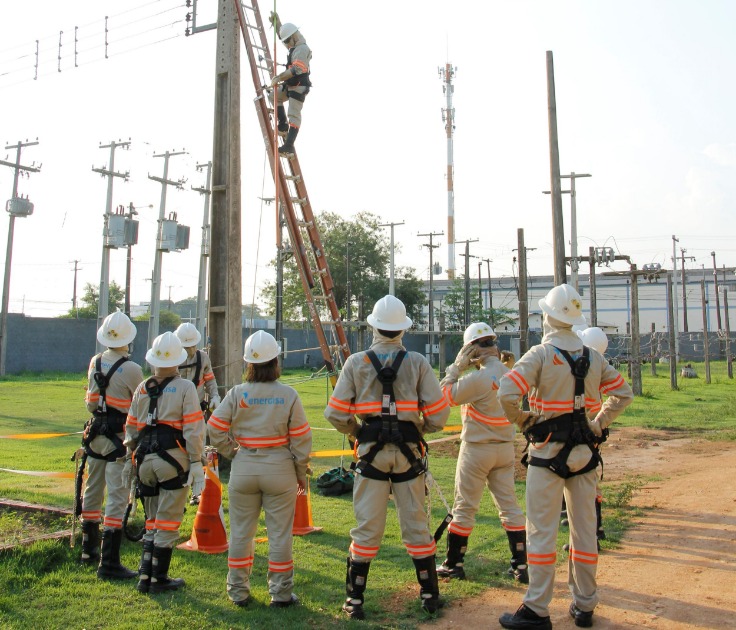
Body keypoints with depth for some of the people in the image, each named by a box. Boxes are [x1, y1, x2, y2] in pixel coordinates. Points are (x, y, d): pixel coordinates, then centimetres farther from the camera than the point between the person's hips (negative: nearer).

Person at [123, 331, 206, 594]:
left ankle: (145, 576, 16)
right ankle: (159, 579, 9)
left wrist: (130, 459, 23)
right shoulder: (186, 388, -4)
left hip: (145, 460, 5)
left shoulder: (142, 388, 10)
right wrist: (196, 464, -6)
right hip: (173, 459, -5)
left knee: (152, 521, 17)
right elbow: (193, 429, -9)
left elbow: (131, 427, 14)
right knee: (168, 522, 4)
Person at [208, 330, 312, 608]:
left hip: (243, 468, 1)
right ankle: (280, 593, 16)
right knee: (279, 534, 9)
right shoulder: (289, 395, -8)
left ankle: (238, 591, 23)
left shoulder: (236, 394, -6)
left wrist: (231, 452, 9)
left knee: (241, 532, 13)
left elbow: (215, 429, -6)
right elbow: (301, 437, -5)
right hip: (280, 468, -1)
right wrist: (302, 472, 5)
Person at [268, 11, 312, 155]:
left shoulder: (302, 49, -17)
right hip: (291, 85, 11)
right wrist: (276, 23, 20)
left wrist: (279, 78, -31)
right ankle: (283, 125, 16)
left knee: (294, 115, -13)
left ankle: (289, 146, -16)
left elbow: (296, 69, -30)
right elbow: (283, 34, 33)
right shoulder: (296, 46, 15)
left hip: (299, 86, -11)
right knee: (274, 96, 21)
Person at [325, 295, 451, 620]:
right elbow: (438, 414, -5)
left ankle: (354, 600, 13)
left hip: (371, 451, 0)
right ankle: (430, 596, 21)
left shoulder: (356, 362, -2)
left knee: (366, 529, 7)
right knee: (416, 526, 11)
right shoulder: (417, 362, -3)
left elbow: (335, 414, -4)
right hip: (409, 452, 0)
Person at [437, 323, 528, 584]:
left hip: (477, 449, -6)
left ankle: (453, 564, 16)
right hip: (505, 448, 6)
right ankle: (521, 564, 12)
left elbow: (445, 396, -13)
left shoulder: (478, 378, -21)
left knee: (464, 507, 6)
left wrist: (456, 366, -7)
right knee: (509, 505, 11)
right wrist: (479, 365, 5)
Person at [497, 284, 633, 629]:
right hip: (585, 453, 5)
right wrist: (598, 424, 11)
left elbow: (506, 394, -23)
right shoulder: (593, 357, 6)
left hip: (549, 451, -5)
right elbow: (623, 393, 15)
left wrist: (523, 422, -7)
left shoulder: (540, 354, -11)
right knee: (584, 529, 12)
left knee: (541, 531, 0)